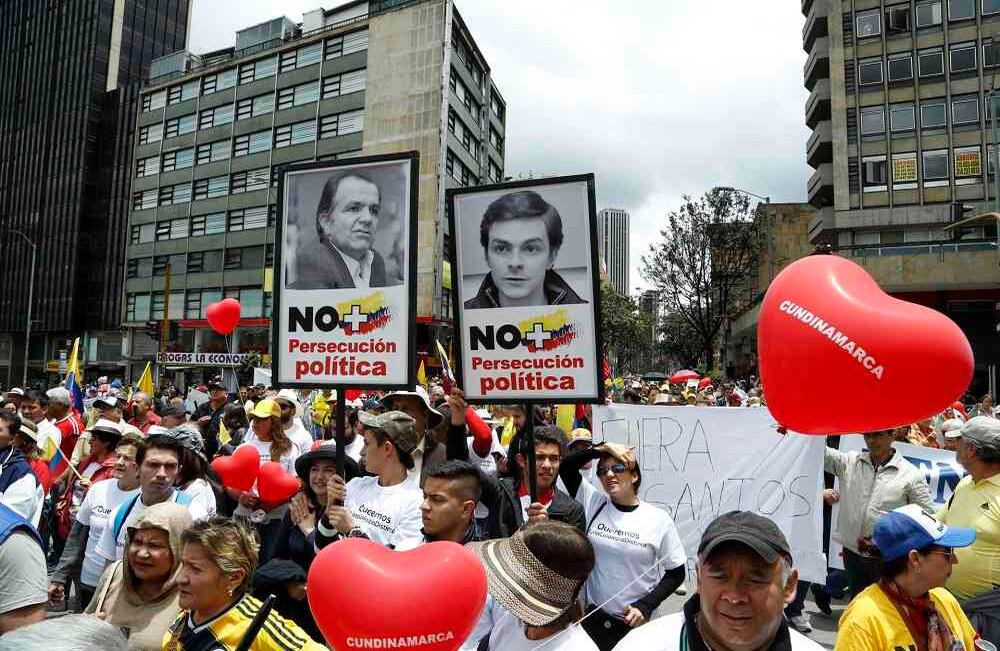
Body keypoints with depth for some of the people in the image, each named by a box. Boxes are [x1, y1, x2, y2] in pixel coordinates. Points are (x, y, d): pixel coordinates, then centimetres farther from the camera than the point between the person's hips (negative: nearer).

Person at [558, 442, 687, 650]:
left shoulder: (659, 519, -9)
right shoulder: (593, 504, -3)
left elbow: (677, 572, -2)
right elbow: (565, 466, -8)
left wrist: (646, 606, -12)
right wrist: (602, 449, -16)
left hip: (637, 621, -1)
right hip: (594, 617, 2)